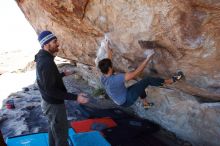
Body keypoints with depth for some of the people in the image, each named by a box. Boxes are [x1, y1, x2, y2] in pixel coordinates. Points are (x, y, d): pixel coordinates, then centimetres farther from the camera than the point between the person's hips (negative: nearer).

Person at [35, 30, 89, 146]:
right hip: (54, 104, -10)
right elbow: (50, 90, -29)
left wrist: (62, 74, 29)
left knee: (54, 128, 28)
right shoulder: (46, 62, -29)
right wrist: (75, 97, -32)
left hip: (49, 102, 10)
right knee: (61, 133, 7)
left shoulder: (42, 58, 2)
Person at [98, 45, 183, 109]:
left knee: (140, 84, 28)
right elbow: (136, 73, -37)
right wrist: (148, 58, -32)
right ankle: (172, 80, 3)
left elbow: (105, 67, 15)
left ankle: (146, 104, 45)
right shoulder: (115, 79, -36)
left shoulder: (102, 78, -10)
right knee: (147, 80, -11)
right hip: (127, 100, -8)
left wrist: (109, 56, 26)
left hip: (121, 101, 9)